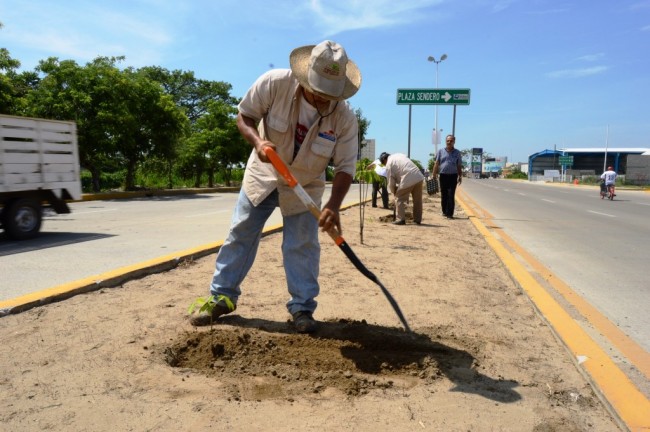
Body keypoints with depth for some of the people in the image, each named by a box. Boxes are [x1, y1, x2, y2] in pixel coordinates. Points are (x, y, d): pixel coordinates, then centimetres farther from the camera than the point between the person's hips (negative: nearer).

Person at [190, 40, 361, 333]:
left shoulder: (345, 118, -24)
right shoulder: (274, 83, -25)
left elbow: (345, 167, -20)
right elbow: (244, 115, -12)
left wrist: (333, 206, -36)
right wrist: (257, 141, -33)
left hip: (305, 186, 0)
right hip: (263, 175, 1)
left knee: (303, 247, -2)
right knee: (240, 235, 6)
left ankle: (301, 308, 14)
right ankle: (222, 297, 21)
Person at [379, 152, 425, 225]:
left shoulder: (389, 164, 3)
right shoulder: (398, 155, 24)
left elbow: (391, 181, 3)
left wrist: (394, 192, 19)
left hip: (408, 180, -7)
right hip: (419, 177, 7)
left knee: (399, 199, 8)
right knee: (417, 199, 15)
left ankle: (401, 219, 8)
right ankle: (418, 219, 24)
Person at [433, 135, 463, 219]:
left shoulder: (457, 153, 7)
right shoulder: (441, 151, 5)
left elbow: (459, 166, 11)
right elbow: (436, 164, 5)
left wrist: (460, 176, 6)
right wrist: (434, 175, 0)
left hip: (453, 176, -1)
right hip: (443, 175, 1)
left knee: (451, 195, -6)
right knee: (443, 195, 7)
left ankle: (449, 213, -5)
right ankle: (444, 212, 18)